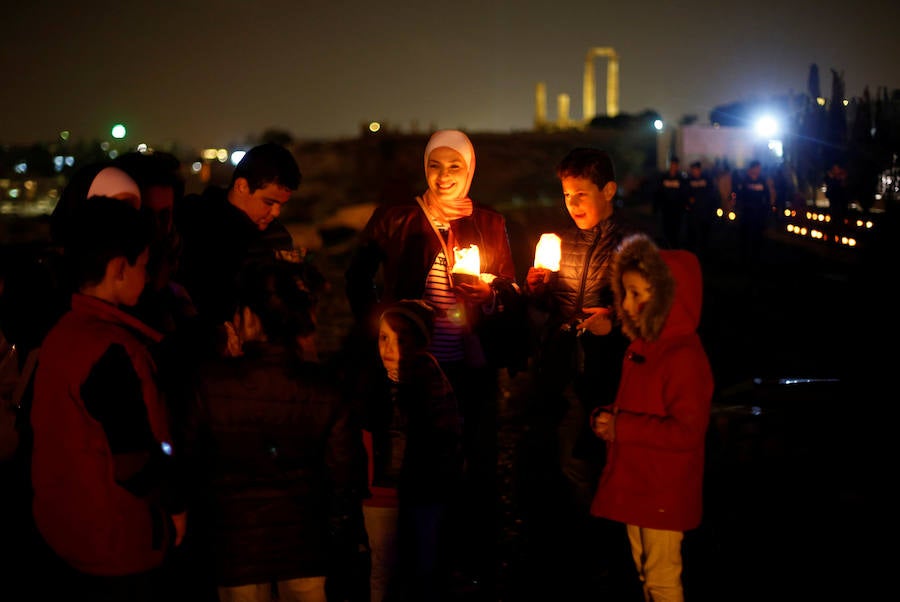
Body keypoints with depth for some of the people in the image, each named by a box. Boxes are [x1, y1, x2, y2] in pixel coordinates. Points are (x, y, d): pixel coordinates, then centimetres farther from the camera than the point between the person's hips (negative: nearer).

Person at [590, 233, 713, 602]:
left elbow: (687, 432, -26)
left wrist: (620, 429, -23)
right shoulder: (641, 347, 8)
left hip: (664, 493, -9)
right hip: (635, 486, 9)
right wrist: (605, 419, -1)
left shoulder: (684, 357, -21)